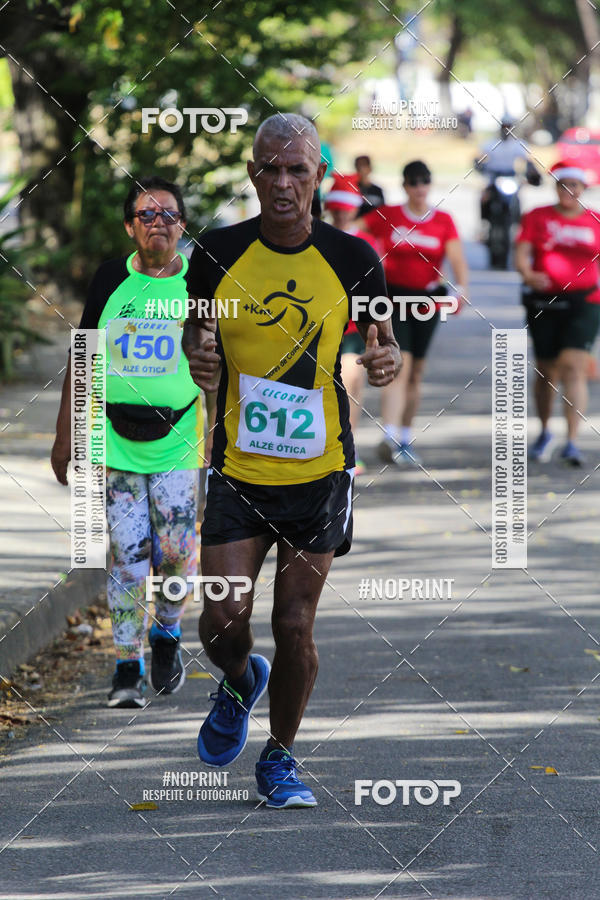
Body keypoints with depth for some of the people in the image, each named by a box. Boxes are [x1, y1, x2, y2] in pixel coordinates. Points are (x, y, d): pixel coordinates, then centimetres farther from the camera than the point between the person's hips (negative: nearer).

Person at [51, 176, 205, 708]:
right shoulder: (111, 280, 4)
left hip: (178, 441, -1)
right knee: (127, 555, -4)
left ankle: (167, 634, 28)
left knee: (178, 553, -2)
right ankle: (128, 668, 4)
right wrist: (65, 436, 9)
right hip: (117, 441, 1)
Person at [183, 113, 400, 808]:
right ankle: (239, 684, 30)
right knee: (222, 623, -7)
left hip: (320, 472, 0)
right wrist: (198, 354, -11)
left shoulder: (352, 259, -4)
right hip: (238, 469, 0)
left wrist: (386, 359, -14)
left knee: (295, 627, 0)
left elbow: (381, 336, 10)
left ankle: (279, 758, 22)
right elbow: (196, 329, 12)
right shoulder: (217, 254, -3)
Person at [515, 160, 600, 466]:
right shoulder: (537, 218, 5)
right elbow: (522, 252, -7)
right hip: (544, 302, 1)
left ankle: (572, 442, -19)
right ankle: (544, 433, 32)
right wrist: (528, 274, -26)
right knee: (546, 371, 10)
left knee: (574, 368, -15)